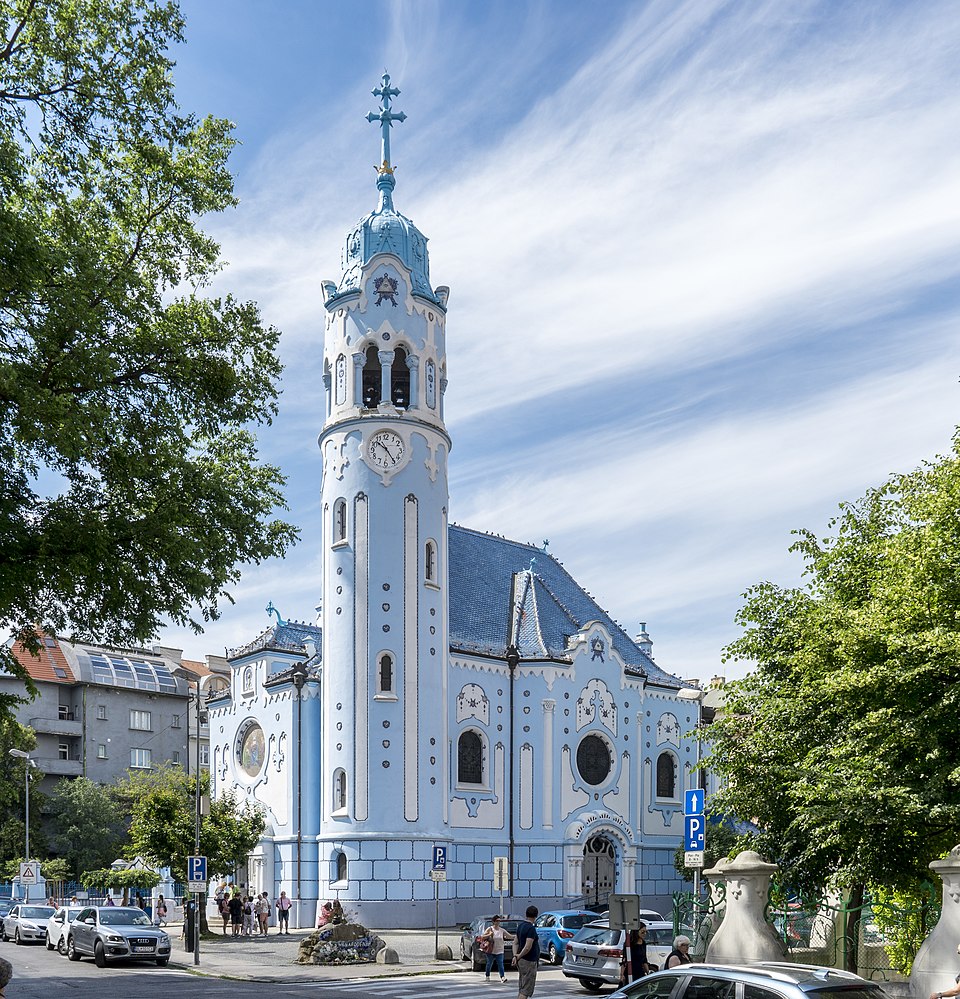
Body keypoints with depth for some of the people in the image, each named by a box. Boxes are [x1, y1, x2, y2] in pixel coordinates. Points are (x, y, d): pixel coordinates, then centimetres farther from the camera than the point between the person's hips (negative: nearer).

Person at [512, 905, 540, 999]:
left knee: (522, 989, 15)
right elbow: (528, 947, -24)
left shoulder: (520, 926, 10)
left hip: (522, 962, 9)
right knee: (526, 990, -7)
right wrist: (519, 956, -10)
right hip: (529, 962, -9)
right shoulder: (531, 929, -19)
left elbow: (516, 943, 10)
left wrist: (515, 956, -3)